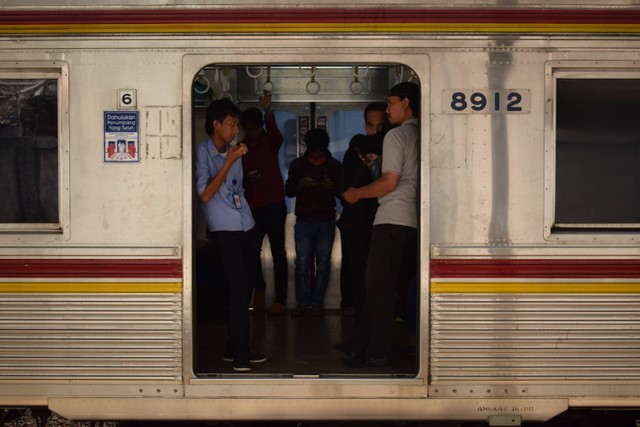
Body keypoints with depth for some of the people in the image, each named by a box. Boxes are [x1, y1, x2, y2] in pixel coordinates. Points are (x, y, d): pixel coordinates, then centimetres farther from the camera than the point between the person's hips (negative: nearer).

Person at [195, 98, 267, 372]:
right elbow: (204, 195, -16)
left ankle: (236, 349, 17)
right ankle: (239, 352, 0)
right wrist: (229, 162, -16)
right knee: (239, 289, -11)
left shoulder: (233, 152, 16)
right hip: (224, 230, -7)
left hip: (246, 226, 7)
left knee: (245, 288, 7)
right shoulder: (202, 152, -6)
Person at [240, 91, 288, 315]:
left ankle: (280, 299, 3)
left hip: (274, 204, -3)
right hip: (253, 206, 3)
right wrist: (247, 180, -11)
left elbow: (275, 131, -24)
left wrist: (267, 110, -43)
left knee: (278, 252, -2)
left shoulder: (271, 141, 1)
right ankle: (259, 288, 28)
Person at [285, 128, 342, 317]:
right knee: (302, 263, -4)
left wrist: (333, 186, -12)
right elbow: (288, 191, 8)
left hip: (326, 222, 0)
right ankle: (302, 302, 4)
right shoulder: (297, 164, 9)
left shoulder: (335, 165, 8)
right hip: (303, 222, 0)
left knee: (323, 264, -1)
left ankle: (316, 302, 8)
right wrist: (300, 184, -13)